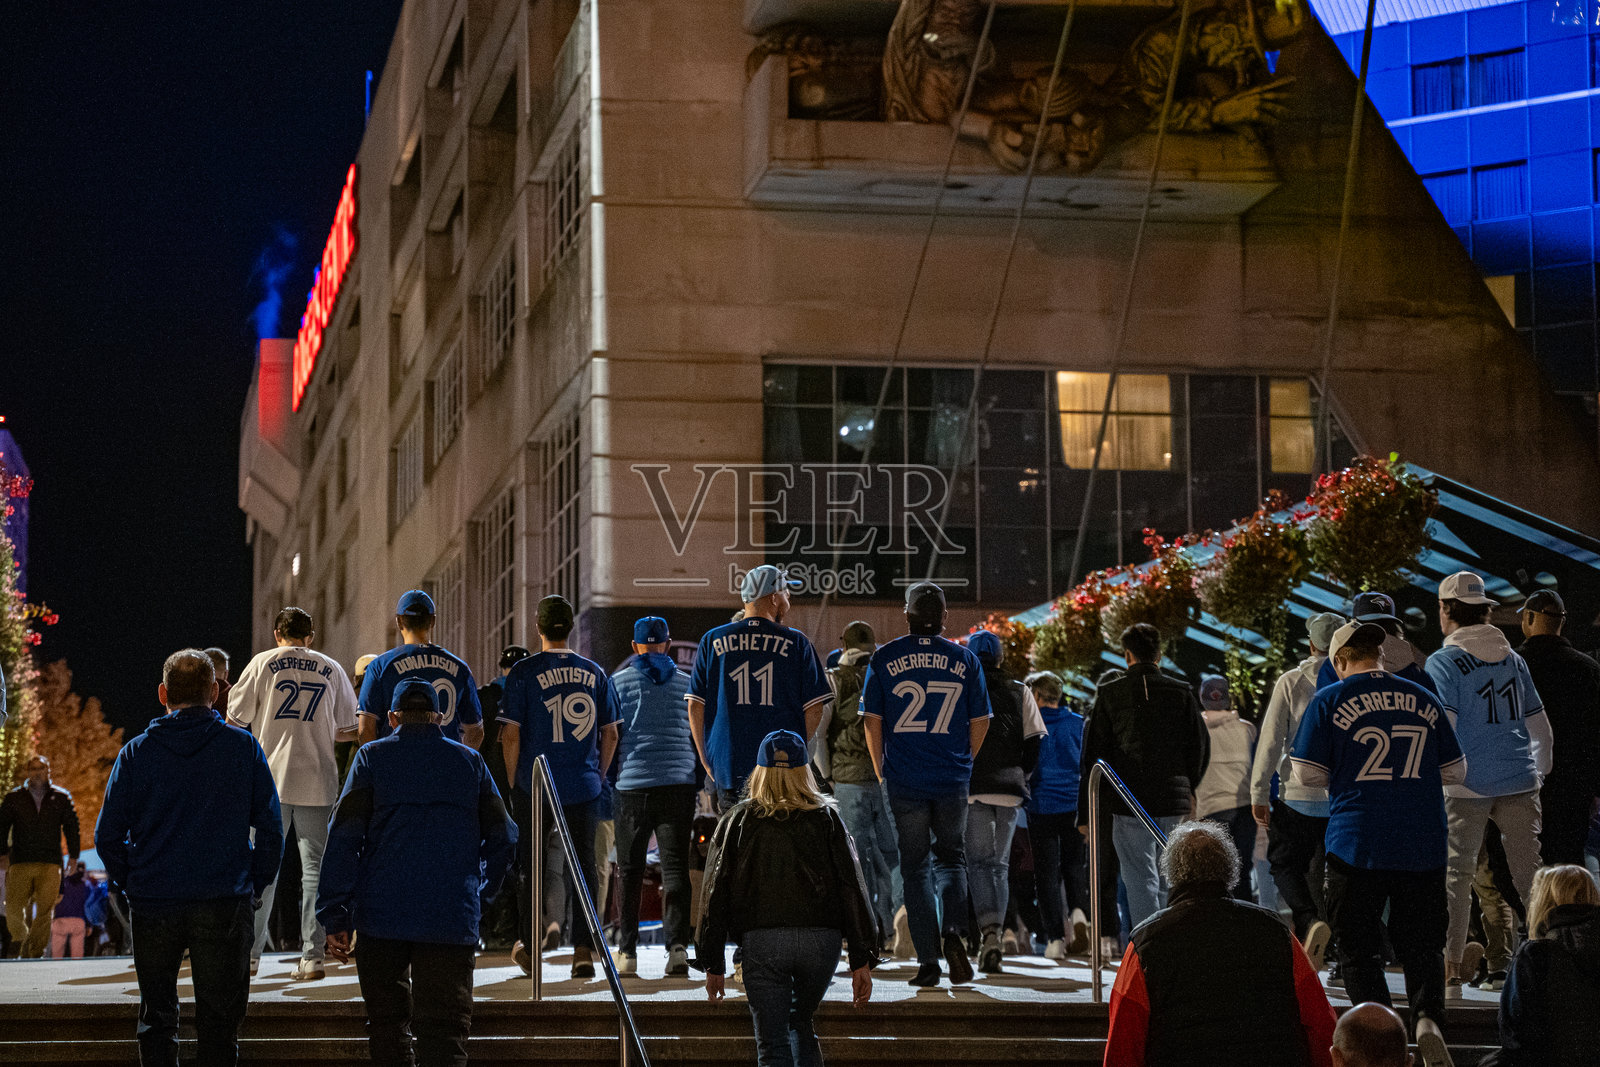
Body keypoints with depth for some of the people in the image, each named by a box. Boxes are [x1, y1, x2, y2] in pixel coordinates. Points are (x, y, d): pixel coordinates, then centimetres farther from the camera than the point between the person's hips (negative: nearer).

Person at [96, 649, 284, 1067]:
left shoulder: (137, 752, -2)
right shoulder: (243, 747, -2)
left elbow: (108, 836, -1)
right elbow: (271, 828, -1)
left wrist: (131, 884, 12)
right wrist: (255, 886, 10)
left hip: (154, 905, 0)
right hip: (226, 905, 0)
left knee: (156, 1018, 13)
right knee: (219, 1021, 6)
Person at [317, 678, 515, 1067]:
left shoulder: (372, 758, 4)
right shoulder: (470, 762, 10)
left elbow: (342, 840, -2)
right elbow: (503, 839, 9)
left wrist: (335, 917, -2)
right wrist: (479, 893, 23)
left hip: (382, 916, 0)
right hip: (452, 918, 0)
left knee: (387, 1022, 13)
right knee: (445, 1032, -2)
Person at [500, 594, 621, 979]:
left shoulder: (523, 672, -5)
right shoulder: (595, 673, 5)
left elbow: (511, 735, -7)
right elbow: (610, 735, 8)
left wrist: (513, 782, 3)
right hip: (584, 788, 2)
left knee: (532, 862, 10)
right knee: (582, 864, 6)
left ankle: (529, 941, 15)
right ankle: (584, 948, 2)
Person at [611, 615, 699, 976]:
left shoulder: (618, 681, 4)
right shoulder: (687, 682, 9)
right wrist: (698, 782, 20)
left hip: (633, 784, -1)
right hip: (680, 782, 1)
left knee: (630, 869, 6)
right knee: (675, 866, -1)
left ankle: (627, 950, 8)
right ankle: (678, 944, -13)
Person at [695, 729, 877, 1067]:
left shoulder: (737, 821, 8)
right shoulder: (826, 818, 9)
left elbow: (715, 895, 6)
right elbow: (852, 889, 3)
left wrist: (713, 964, 10)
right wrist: (861, 961, 3)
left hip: (760, 941, -1)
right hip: (821, 938, 2)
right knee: (800, 1022, 23)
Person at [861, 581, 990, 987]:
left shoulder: (884, 658, 0)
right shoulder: (964, 659, 3)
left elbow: (872, 721, 1)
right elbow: (980, 722, 6)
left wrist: (882, 772, 12)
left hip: (904, 780, -1)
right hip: (953, 780, 1)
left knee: (915, 866, 7)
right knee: (950, 858, 15)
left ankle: (927, 961, 3)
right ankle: (953, 930, -12)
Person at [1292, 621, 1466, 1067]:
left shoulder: (1329, 701, -2)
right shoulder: (1423, 699, 6)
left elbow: (1307, 773, -2)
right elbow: (1455, 771, 12)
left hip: (1357, 845, -2)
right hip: (1423, 846, 2)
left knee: (1359, 950, 7)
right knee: (1421, 944, 12)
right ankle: (1427, 1017, -11)